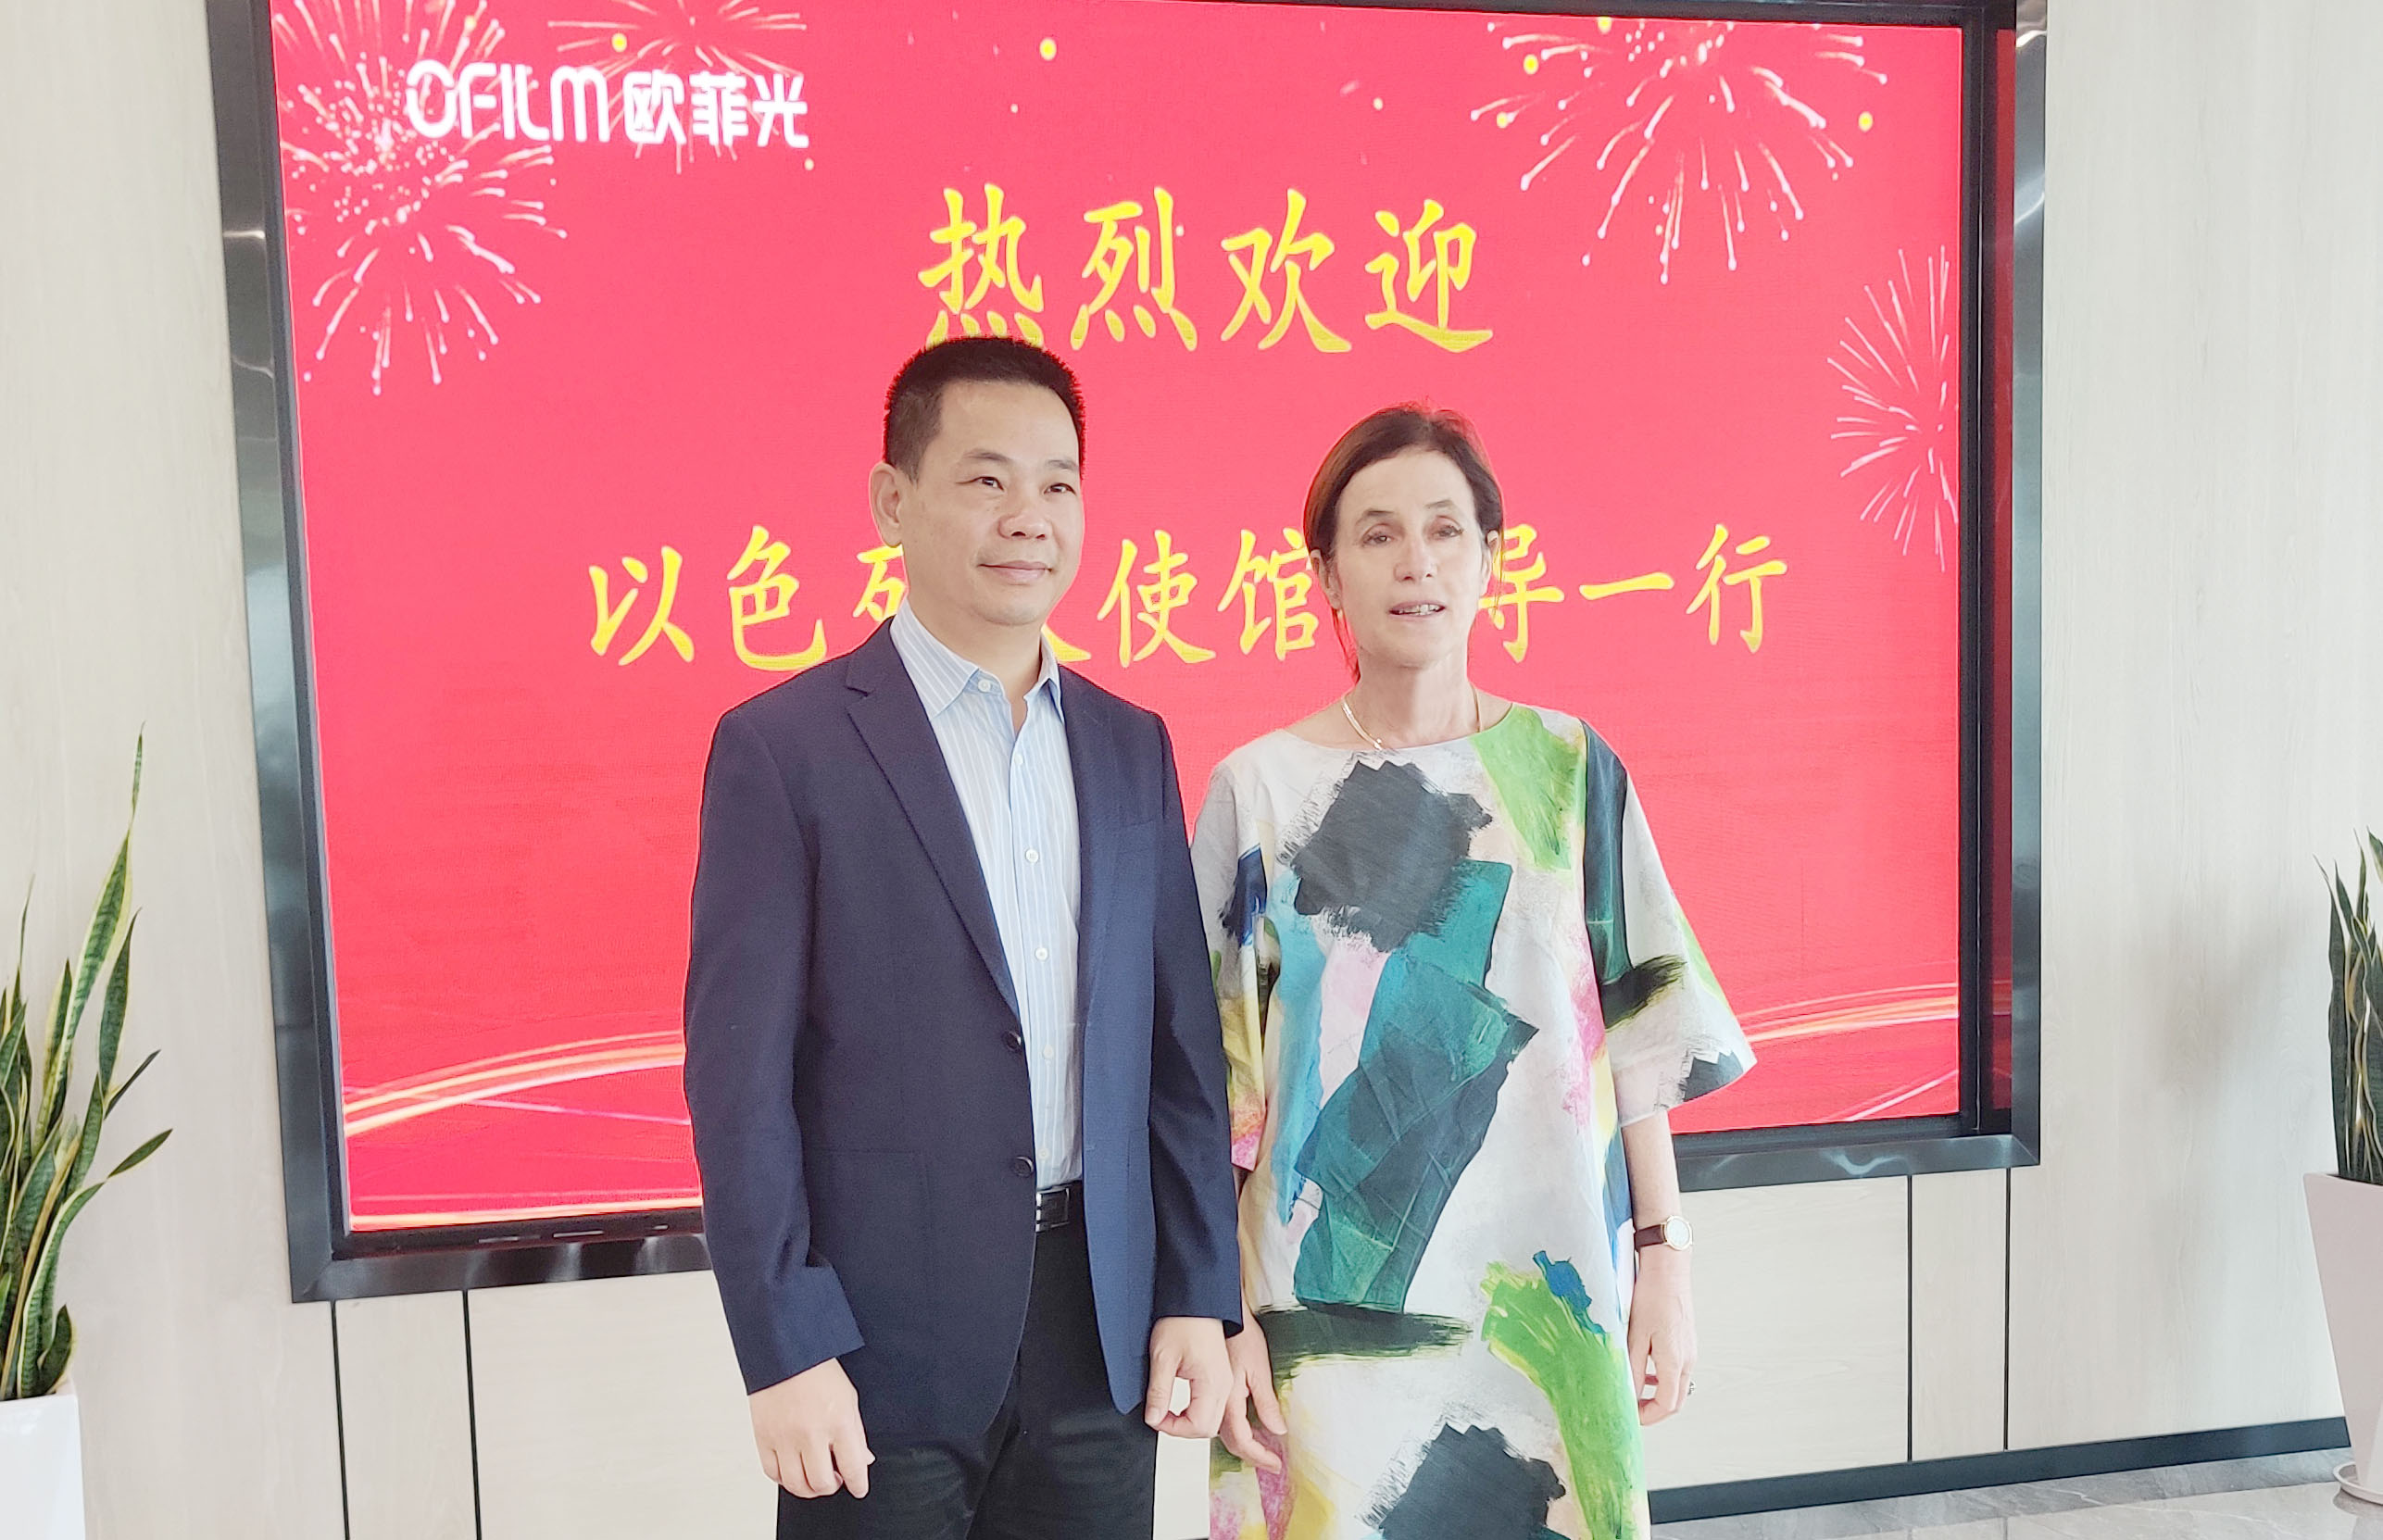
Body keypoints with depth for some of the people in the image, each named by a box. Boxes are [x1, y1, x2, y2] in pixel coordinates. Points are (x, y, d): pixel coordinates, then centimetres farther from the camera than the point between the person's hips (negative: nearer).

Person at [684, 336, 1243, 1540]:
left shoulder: (1131, 747, 6)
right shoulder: (781, 747, -8)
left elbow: (1179, 1039, 7)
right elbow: (740, 1075, -9)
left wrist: (1198, 1295, 4)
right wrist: (785, 1350, -10)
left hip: (1103, 1333, 4)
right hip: (882, 1348, -4)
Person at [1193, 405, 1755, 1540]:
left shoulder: (1568, 771, 2)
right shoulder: (1260, 789, -3)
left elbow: (1636, 1034, 4)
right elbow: (1214, 1080, -3)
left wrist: (1663, 1256, 1)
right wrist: (1223, 1312, -6)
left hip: (1547, 1301, 2)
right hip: (1336, 1308, -1)